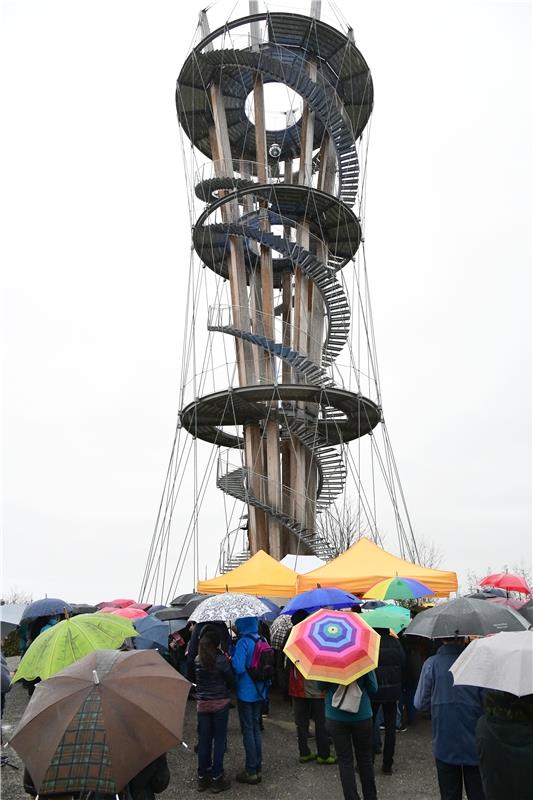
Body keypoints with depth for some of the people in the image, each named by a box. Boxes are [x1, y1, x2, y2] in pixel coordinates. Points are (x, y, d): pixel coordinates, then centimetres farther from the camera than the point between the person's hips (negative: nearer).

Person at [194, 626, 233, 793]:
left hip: (202, 704, 4)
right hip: (220, 703, -3)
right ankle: (217, 779, 11)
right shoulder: (222, 659, -15)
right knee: (219, 740, 6)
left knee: (204, 740, 12)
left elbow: (195, 680, 5)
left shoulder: (197, 660, -4)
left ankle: (202, 777, 20)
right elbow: (230, 680, -5)